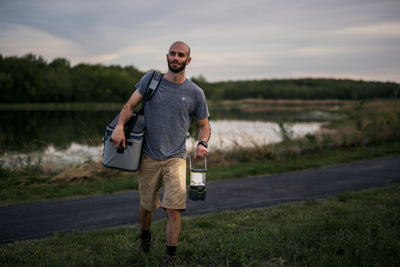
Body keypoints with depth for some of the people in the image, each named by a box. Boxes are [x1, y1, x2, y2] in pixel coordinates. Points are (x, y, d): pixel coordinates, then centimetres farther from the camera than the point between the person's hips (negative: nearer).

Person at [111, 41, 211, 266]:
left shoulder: (195, 93, 0)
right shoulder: (151, 79, 1)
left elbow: (204, 125, 8)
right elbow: (130, 105, 1)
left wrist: (202, 143, -13)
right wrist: (120, 126, -18)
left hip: (176, 158, -1)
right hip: (149, 157, 1)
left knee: (174, 209, -14)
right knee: (147, 205, 14)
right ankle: (145, 235, 46)